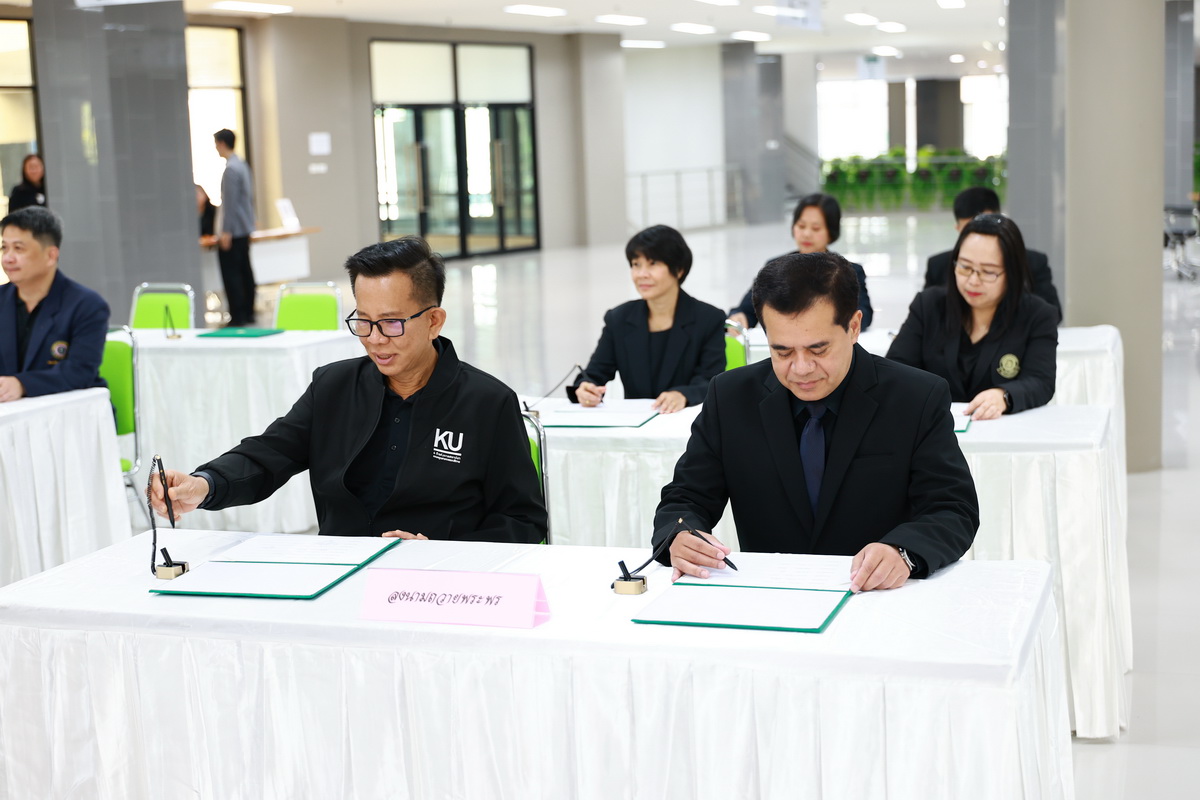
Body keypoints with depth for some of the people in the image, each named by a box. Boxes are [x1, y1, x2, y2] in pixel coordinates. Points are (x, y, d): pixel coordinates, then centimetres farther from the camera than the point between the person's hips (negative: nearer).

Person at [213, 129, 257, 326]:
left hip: (232, 231, -10)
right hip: (245, 229, 10)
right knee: (245, 271, 12)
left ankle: (237, 317, -8)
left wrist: (226, 232, -19)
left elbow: (230, 202, -20)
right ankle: (248, 313, 16)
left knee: (231, 273, -8)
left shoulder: (231, 169, -17)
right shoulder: (242, 165, 14)